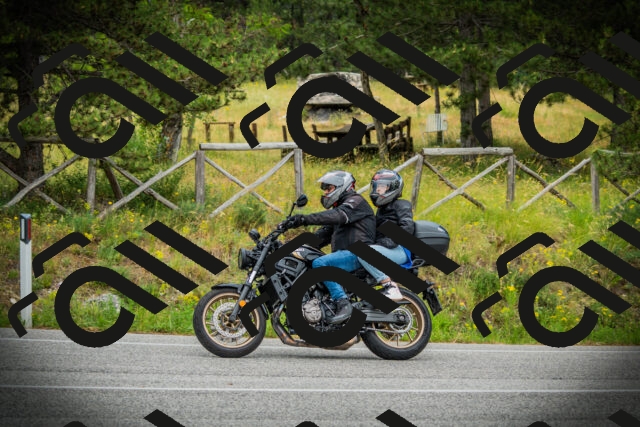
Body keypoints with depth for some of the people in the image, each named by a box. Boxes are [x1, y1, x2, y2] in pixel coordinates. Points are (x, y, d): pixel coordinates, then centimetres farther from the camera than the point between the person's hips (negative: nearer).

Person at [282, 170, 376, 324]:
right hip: (344, 255, 10)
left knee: (320, 264, -31)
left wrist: (305, 219, -34)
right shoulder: (339, 207, 28)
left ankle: (343, 304, -36)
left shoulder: (356, 202, -4)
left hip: (358, 253, -10)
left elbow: (337, 216, -24)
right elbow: (324, 234, 24)